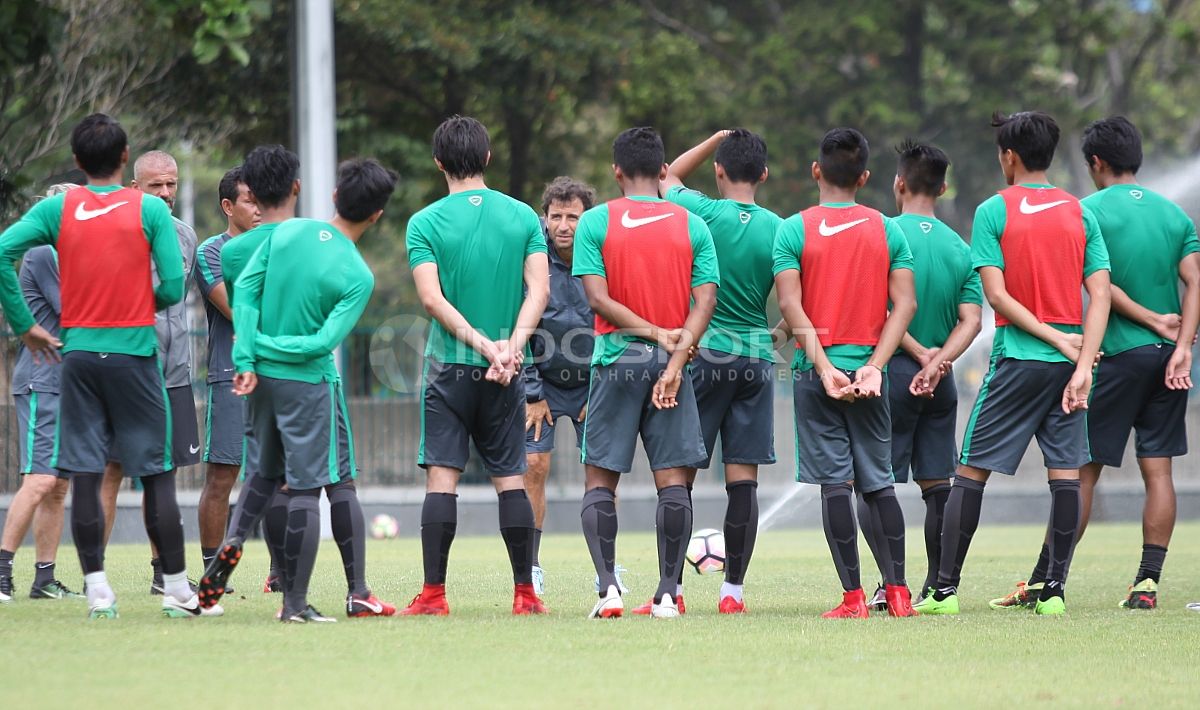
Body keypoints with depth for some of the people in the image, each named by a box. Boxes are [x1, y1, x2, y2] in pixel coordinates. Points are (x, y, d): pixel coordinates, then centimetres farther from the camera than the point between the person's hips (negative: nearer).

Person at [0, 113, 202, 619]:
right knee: (157, 474, 4)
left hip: (78, 353, 2)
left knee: (84, 474, 2)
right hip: (134, 351, -2)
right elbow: (173, 287, -7)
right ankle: (177, 590, 5)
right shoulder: (149, 209, -3)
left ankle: (97, 591, -1)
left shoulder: (58, 209, 2)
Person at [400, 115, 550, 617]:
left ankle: (433, 595, -6)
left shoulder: (425, 223, -3)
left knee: (441, 478, -2)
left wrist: (486, 346, -14)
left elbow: (432, 299, -12)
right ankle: (525, 593, 6)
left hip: (449, 367, -2)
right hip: (506, 373, 2)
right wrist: (512, 346, -13)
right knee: (511, 478, 7)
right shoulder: (523, 217, 4)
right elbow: (538, 290, -5)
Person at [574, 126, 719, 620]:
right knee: (672, 479, 2)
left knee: (599, 481, 5)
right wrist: (676, 359, -11)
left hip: (616, 359, -1)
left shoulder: (595, 222, -1)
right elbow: (705, 300, -5)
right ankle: (668, 593, -3)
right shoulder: (691, 225, 4)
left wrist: (658, 334, -7)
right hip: (670, 362, 1)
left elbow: (598, 298, -9)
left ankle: (608, 587, -7)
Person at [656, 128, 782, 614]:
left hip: (704, 354, -2)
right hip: (757, 357, 3)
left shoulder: (704, 213, -6)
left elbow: (669, 178, 15)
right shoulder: (778, 229, 0)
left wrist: (717, 138, 17)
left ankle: (671, 590, -1)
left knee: (679, 475, 2)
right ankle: (733, 591, 1)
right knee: (743, 478, 2)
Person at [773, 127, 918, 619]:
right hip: (867, 368, 2)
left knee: (835, 482, -3)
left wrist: (823, 366, -15)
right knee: (878, 481, 11)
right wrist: (873, 367, -9)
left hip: (816, 370, -2)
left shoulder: (793, 230, -2)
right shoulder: (887, 230, 5)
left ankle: (853, 596, -6)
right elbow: (904, 303, -3)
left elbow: (790, 305, -12)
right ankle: (897, 591, 7)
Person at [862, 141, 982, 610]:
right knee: (938, 484, 9)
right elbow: (971, 319, -2)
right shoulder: (960, 248, 7)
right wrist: (938, 360, -11)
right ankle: (937, 585, 7)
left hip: (891, 372, -5)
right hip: (941, 381, 5)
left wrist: (920, 353, -11)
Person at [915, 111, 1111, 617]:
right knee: (1065, 473, 4)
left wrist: (1057, 339, -8)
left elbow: (997, 295, -10)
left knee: (971, 471, 3)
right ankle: (1054, 589, 1)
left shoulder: (994, 211, -3)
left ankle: (945, 588, 2)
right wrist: (1082, 365, -8)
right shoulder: (1080, 213, 6)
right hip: (1070, 361, 3)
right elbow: (1099, 296, -2)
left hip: (1016, 361, -3)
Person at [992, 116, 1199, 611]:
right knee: (1157, 470, 4)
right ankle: (1147, 582, 0)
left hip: (1118, 356, -4)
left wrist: (1151, 320, -8)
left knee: (1083, 471, -1)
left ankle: (1043, 581, 2)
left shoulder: (1089, 211, -4)